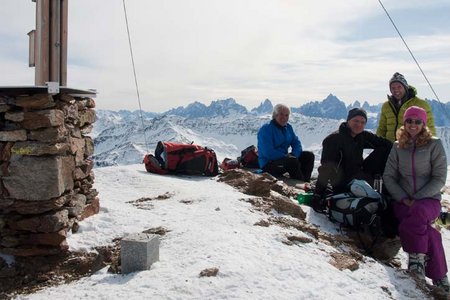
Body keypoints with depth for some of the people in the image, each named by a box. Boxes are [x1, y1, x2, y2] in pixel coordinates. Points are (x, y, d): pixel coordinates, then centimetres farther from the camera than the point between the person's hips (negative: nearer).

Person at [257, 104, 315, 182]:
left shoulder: (288, 127, 9)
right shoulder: (266, 129, -16)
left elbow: (296, 143, 9)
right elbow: (268, 153, -24)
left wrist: (294, 155, -13)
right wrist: (289, 157, -22)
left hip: (285, 158, 8)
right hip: (268, 163, -8)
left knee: (309, 155, -2)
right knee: (293, 161, -32)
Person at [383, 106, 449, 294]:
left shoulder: (434, 145, 3)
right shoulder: (398, 147, 12)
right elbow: (388, 176, 8)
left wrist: (417, 199, -13)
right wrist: (404, 198, -7)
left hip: (429, 200, -2)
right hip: (403, 200, 2)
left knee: (418, 211, -37)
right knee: (423, 227, -29)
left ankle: (417, 257, -22)